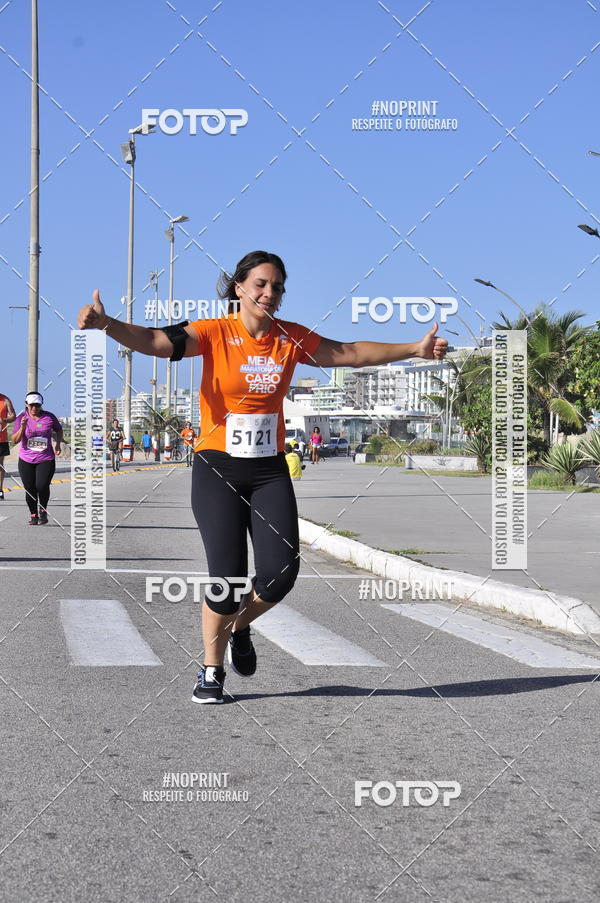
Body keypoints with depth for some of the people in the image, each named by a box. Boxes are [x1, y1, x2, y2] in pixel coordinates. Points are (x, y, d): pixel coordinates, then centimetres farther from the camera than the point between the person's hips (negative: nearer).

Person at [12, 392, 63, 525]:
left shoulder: (49, 417, 0)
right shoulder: (21, 418, -2)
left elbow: (59, 429, 19)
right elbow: (15, 440, -7)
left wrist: (58, 444, 5)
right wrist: (22, 427, -22)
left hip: (46, 459, -1)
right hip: (26, 460, 1)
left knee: (42, 486, -15)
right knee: (30, 489, 1)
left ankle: (43, 511, 11)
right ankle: (33, 515, 20)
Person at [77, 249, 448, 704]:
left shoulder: (291, 338, 4)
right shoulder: (214, 333, -9)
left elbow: (350, 352, 14)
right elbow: (155, 341, -23)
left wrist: (415, 349, 13)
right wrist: (106, 324, -41)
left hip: (270, 470, 4)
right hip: (218, 468, -4)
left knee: (281, 570, -6)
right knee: (227, 575, -7)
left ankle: (240, 627, 27)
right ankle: (211, 670, 15)